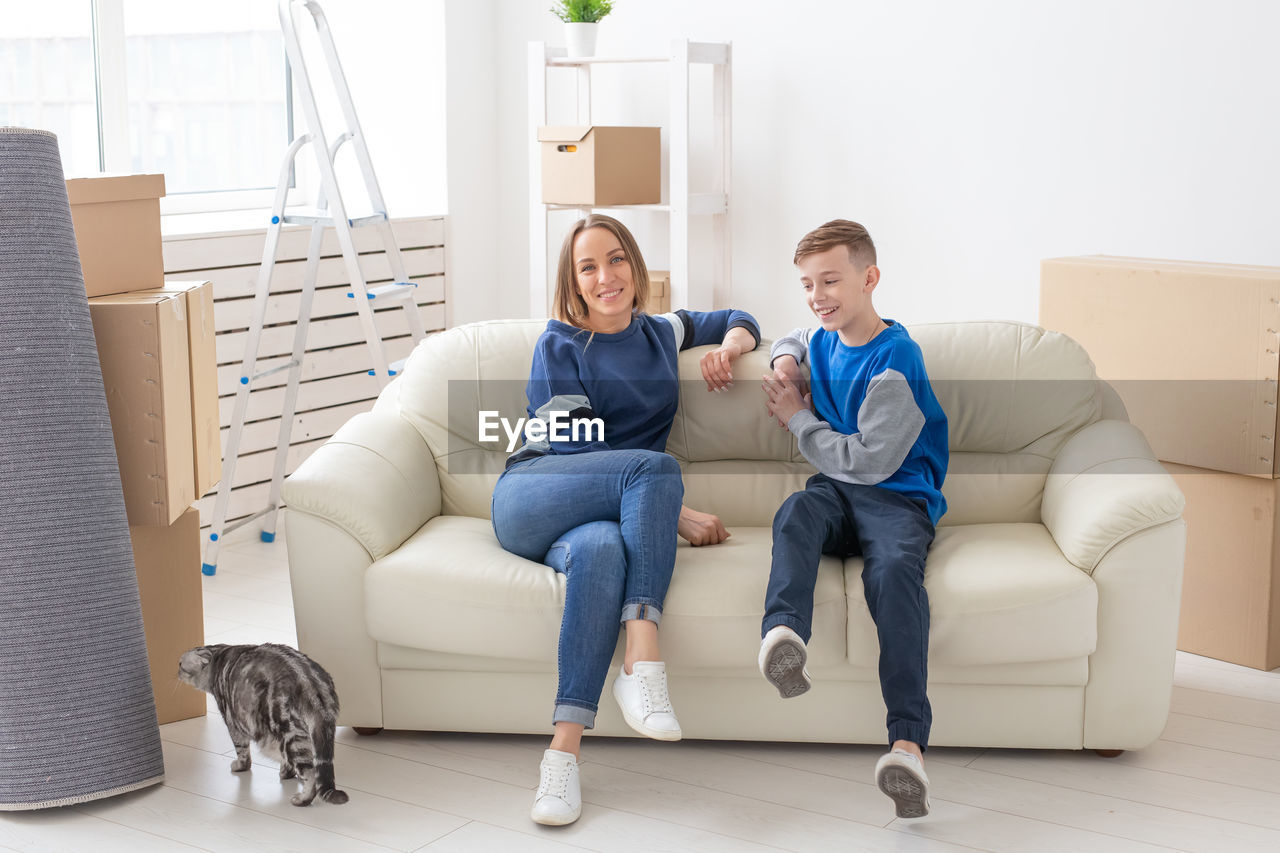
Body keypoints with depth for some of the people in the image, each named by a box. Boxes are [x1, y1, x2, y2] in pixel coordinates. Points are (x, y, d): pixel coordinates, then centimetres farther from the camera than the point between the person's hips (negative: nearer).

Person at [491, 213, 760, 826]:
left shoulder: (661, 333, 21)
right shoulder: (559, 346, 5)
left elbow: (741, 321, 38)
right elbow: (575, 452, -5)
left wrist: (729, 345, 12)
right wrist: (676, 515, -10)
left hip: (615, 512, 3)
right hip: (531, 498, -3)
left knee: (602, 550, -37)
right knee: (657, 466, -32)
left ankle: (564, 752, -45)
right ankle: (644, 661, -40)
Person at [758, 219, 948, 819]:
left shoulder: (895, 360, -9)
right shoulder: (824, 340, 15)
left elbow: (870, 461, -14)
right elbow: (794, 339, 44)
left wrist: (797, 418, -1)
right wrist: (785, 358, 17)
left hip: (898, 498, -6)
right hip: (836, 491, 6)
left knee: (894, 569, -38)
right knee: (797, 512, -33)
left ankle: (908, 743, -52)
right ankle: (783, 635, -61)